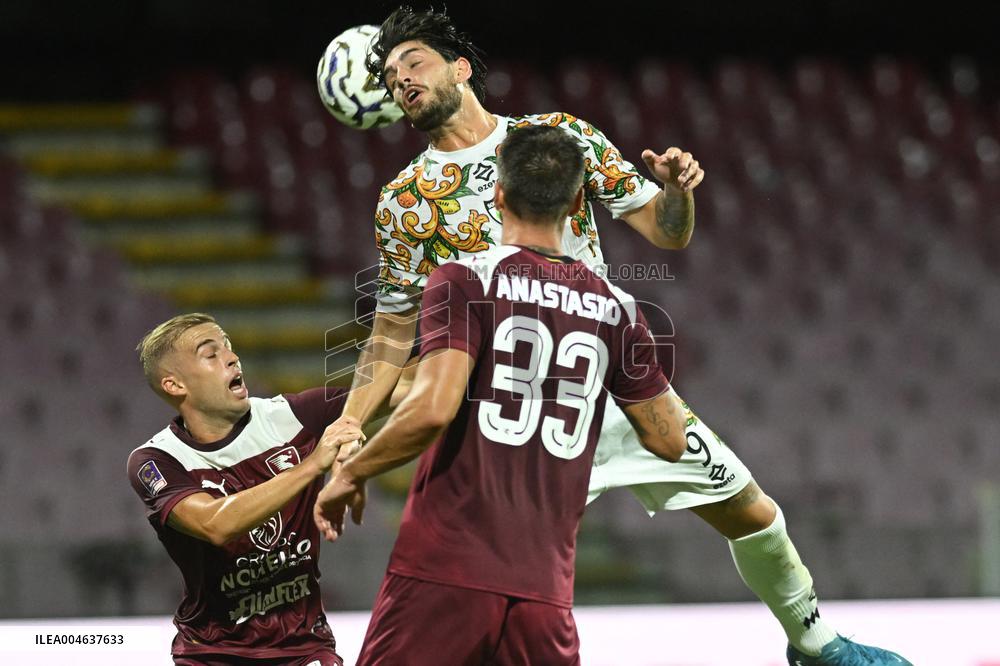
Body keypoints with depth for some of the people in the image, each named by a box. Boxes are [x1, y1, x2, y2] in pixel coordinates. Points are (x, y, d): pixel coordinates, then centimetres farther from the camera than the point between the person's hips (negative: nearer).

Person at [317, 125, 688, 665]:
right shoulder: (616, 310, 10)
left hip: (445, 572, -4)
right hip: (545, 589, 4)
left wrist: (351, 474, -1)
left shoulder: (466, 280, -3)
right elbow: (670, 440, 16)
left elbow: (433, 408, -16)